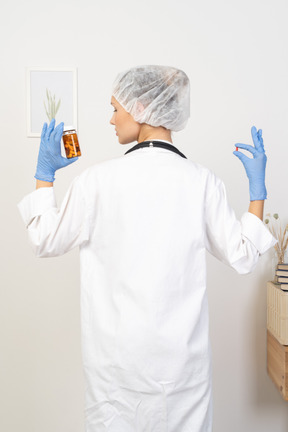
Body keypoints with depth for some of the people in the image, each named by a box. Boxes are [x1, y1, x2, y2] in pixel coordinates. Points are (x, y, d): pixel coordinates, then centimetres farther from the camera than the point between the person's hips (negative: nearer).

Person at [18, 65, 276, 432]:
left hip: (117, 354, -1)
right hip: (181, 353, 2)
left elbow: (46, 241, 1)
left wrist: (44, 175, 12)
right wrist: (257, 188, 10)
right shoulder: (201, 181, -8)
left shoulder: (98, 180, -13)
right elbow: (242, 256, 1)